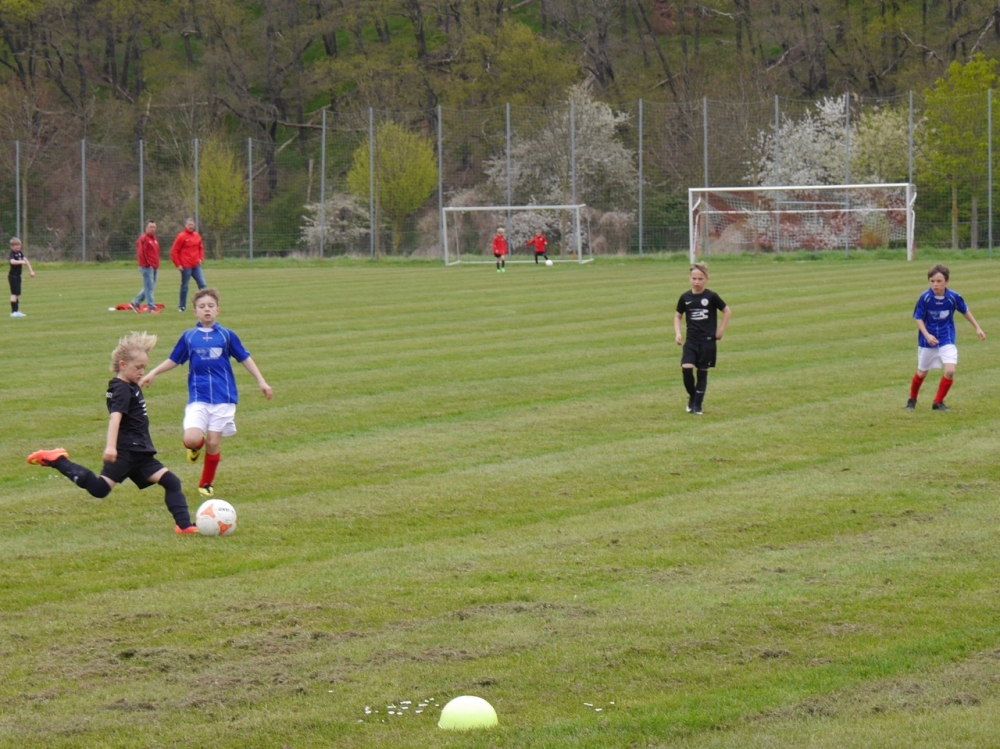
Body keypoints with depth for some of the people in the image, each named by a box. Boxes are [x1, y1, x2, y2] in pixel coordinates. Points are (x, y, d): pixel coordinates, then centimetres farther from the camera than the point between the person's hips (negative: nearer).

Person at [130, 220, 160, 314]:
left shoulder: (154, 239, 18)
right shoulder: (143, 238, -11)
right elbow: (141, 253, -18)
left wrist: (156, 264, 15)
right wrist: (147, 264, -17)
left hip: (154, 267, 10)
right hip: (147, 267, -10)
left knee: (150, 287, 14)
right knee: (149, 287, -7)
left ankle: (135, 303, 22)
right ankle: (151, 308, -5)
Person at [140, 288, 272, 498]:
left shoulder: (226, 335, 2)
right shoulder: (188, 337, 5)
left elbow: (244, 358, 9)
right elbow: (174, 360, 17)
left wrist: (261, 381, 6)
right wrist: (153, 373, 11)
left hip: (223, 397, 0)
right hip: (198, 397, 0)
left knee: (213, 443, -2)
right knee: (191, 439, -18)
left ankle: (206, 484, 19)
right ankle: (197, 445, 21)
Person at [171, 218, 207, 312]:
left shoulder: (197, 236, 9)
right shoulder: (181, 237, -8)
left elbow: (200, 248, 23)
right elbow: (174, 251, -8)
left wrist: (201, 258, 7)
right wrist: (178, 264, -11)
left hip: (196, 265, 5)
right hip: (185, 267, -5)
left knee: (202, 284, -2)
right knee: (184, 286, 3)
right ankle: (182, 306, 14)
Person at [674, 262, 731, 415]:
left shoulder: (711, 297, -7)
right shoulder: (685, 298, 1)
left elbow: (727, 311, 4)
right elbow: (678, 316, 14)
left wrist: (720, 330, 0)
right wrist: (677, 333, 0)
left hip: (708, 341, -2)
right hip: (691, 341, 2)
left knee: (703, 373, 3)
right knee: (686, 368, -15)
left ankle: (697, 405, 12)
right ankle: (692, 397, 8)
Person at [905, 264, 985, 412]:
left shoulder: (954, 297, -14)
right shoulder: (925, 298, -19)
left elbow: (965, 311, 5)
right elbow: (918, 318, -11)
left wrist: (977, 328, 11)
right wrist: (927, 335, -26)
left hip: (947, 340, 0)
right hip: (927, 341, 0)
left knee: (950, 370, -18)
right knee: (922, 373, 14)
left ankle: (938, 402, 1)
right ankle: (912, 399, 41)